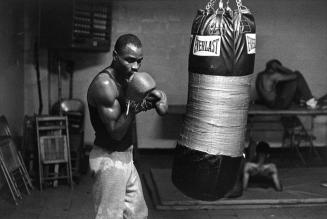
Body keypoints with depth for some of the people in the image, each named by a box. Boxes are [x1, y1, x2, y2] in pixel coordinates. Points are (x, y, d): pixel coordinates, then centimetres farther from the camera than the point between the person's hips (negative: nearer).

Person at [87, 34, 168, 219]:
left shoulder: (127, 77, 5)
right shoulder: (104, 84, -21)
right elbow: (116, 132, -21)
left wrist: (155, 96, -12)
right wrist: (133, 107, -31)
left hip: (125, 157, 9)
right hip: (109, 160, -9)